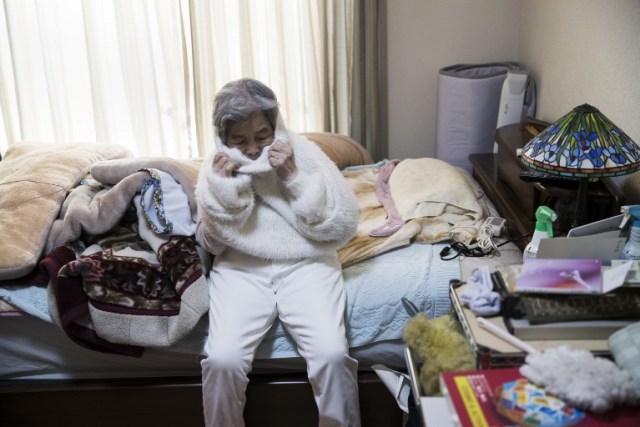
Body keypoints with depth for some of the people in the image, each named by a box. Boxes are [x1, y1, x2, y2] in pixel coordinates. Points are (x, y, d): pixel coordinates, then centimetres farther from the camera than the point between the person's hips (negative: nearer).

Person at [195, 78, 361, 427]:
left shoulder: (302, 153, -3)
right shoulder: (217, 165, 4)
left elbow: (343, 226, -8)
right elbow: (210, 244, 2)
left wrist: (295, 178, -17)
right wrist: (222, 188, -12)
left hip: (305, 264, -1)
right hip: (241, 269, 1)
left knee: (332, 353, -25)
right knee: (222, 358, -23)